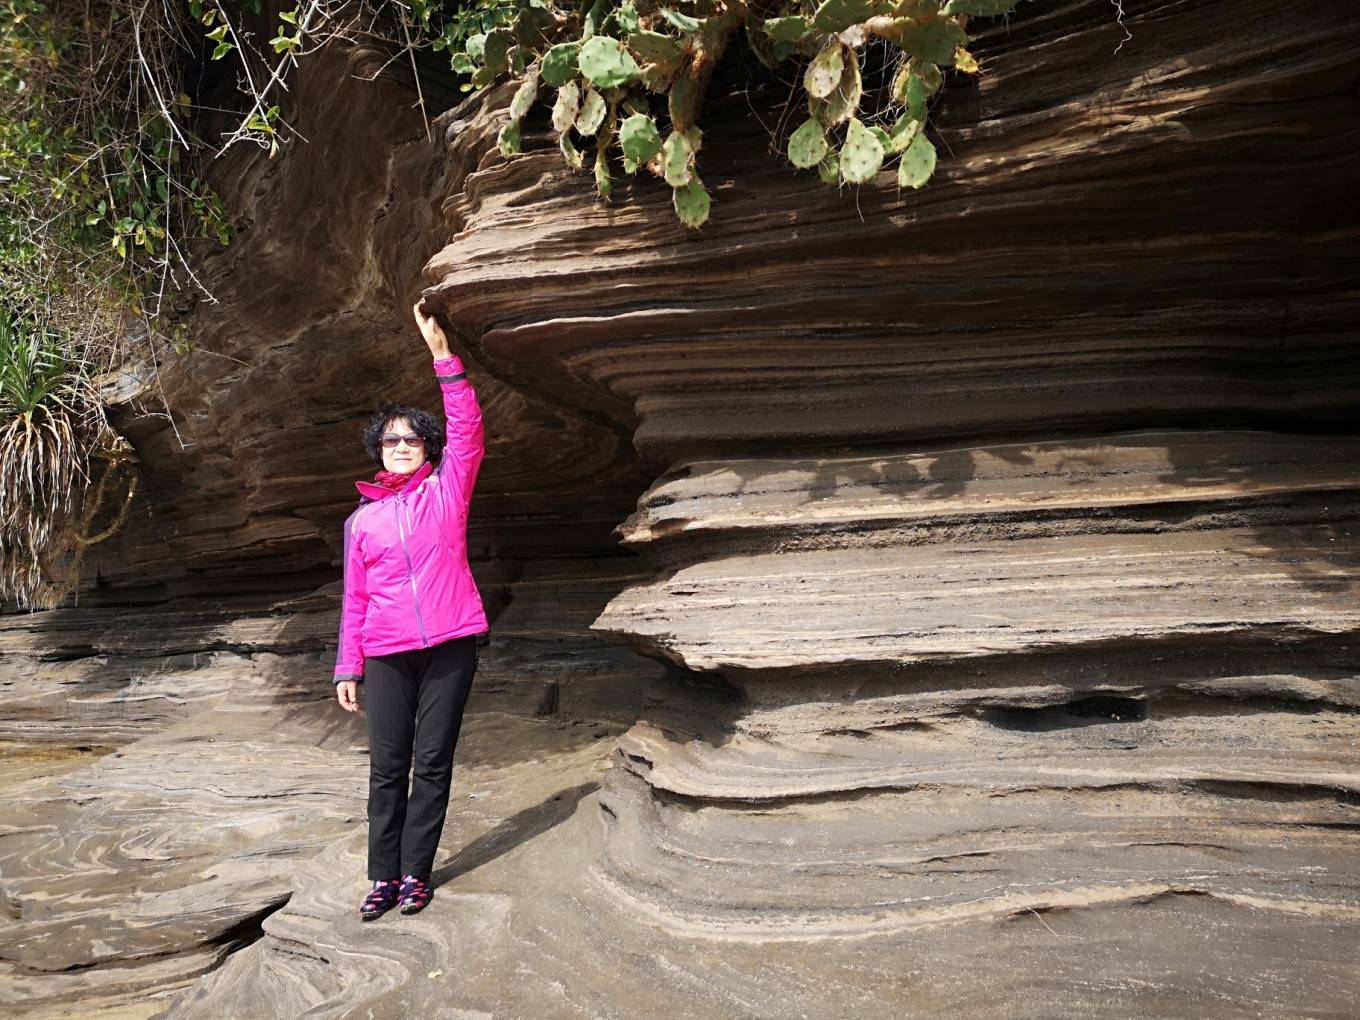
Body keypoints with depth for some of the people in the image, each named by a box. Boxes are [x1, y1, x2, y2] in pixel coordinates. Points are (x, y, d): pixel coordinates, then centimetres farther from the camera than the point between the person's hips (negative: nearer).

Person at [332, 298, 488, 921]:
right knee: (386, 766, 3)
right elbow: (355, 598, 11)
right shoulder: (363, 520, 9)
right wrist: (347, 667, 7)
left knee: (433, 763, 4)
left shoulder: (447, 490, 5)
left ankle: (416, 872, 14)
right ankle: (384, 875, 13)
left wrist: (442, 355, -17)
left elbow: (468, 432, -10)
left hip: (451, 645, -1)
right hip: (387, 655, 2)